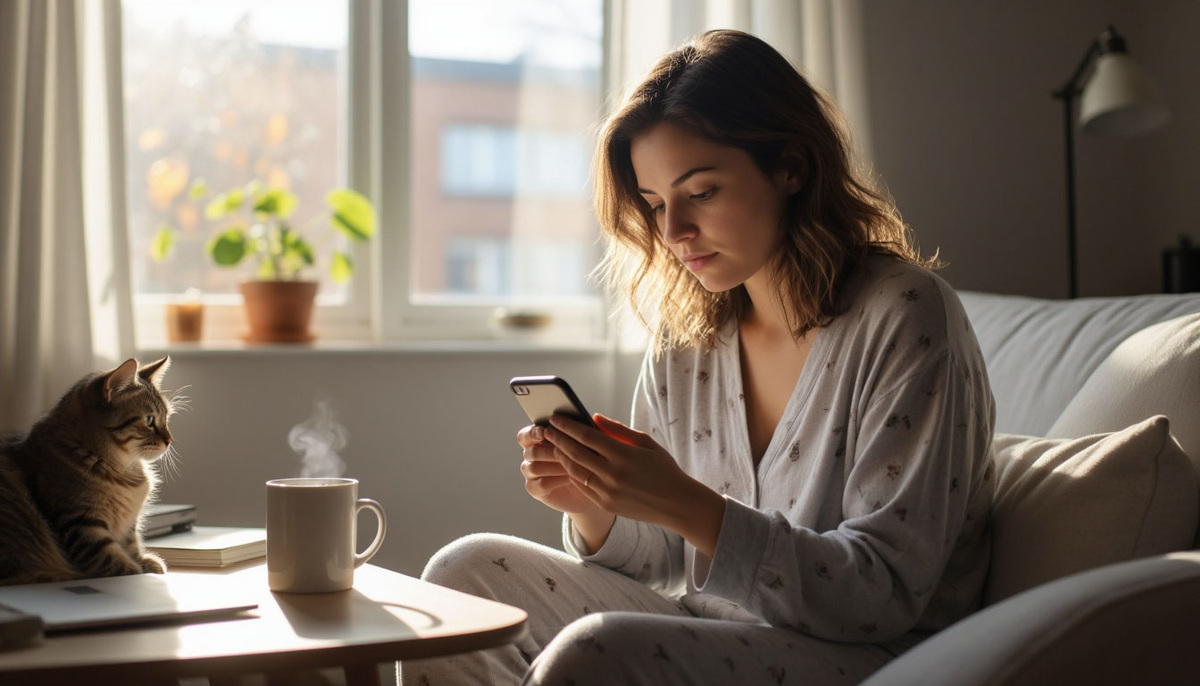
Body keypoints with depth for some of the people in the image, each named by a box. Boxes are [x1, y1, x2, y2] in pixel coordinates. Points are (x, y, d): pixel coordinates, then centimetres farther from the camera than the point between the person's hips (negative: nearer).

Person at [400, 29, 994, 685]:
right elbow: (665, 562, 12)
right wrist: (591, 506, -11)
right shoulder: (683, 335, 6)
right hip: (714, 632, 7)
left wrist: (685, 506, -27)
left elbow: (886, 593, -18)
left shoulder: (902, 314, -13)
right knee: (466, 571, -3)